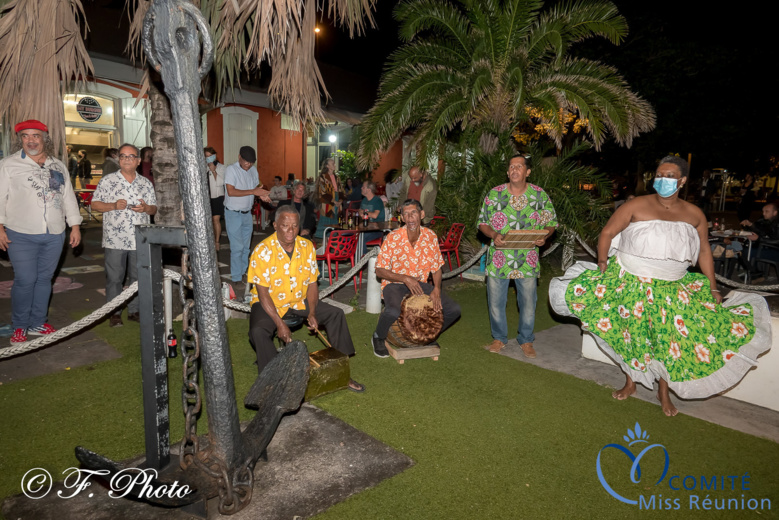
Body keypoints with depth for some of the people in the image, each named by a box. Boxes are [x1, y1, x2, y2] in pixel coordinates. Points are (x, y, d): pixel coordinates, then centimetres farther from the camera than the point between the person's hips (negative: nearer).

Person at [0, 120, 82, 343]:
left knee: (44, 279, 9)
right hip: (21, 236, -3)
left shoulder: (58, 166, 13)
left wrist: (75, 226, 9)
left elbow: (68, 197, 14)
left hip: (54, 235, 3)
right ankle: (19, 327, 13)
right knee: (25, 280, -4)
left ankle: (38, 324, 21)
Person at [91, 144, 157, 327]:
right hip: (115, 240, -2)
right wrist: (114, 206, -14)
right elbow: (95, 204, 3)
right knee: (114, 278, 3)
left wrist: (146, 208, -10)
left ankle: (134, 310, 21)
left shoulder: (146, 183, 10)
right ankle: (115, 313, 15)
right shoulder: (107, 180, 3)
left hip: (140, 240, 2)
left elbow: (154, 209, 12)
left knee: (138, 277, 8)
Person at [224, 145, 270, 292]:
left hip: (247, 213, 7)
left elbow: (257, 186, 15)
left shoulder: (253, 170, 6)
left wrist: (262, 194, -10)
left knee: (246, 246, 15)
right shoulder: (231, 170, -15)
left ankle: (243, 272, 29)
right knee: (237, 247, -5)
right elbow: (231, 191, -24)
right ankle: (236, 279, 4)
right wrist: (253, 191, -27)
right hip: (233, 213, -7)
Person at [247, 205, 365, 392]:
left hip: (299, 301, 4)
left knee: (336, 314, -8)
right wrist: (280, 324, -26)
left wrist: (312, 313, -16)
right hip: (268, 303, -4)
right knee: (258, 331, -33)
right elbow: (262, 292, -19)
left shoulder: (307, 247, -5)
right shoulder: (263, 251, -19)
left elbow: (312, 284, -1)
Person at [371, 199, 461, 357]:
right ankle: (378, 337, 0)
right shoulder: (393, 238, -16)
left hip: (420, 284, 4)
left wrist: (436, 290, -12)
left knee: (454, 310, -9)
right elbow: (380, 271, -12)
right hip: (395, 284, -4)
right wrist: (406, 279, -24)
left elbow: (436, 268, 5)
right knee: (393, 312, -37)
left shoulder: (430, 237, -4)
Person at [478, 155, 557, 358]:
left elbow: (551, 223, 8)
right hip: (499, 258, 0)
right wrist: (494, 235, -15)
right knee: (495, 301, 8)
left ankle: (526, 340, 29)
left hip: (528, 260, 0)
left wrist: (544, 236, -13)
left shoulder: (540, 195, 1)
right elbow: (482, 222, 4)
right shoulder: (494, 194, 0)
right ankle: (499, 338, 29)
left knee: (528, 302, 9)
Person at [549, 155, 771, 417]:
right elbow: (607, 233, -4)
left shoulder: (694, 215, 1)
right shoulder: (637, 206, -9)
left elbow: (704, 251, 10)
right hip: (630, 283, -2)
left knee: (671, 340, 2)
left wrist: (713, 288, 10)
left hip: (672, 289, 2)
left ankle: (664, 391, 26)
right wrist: (602, 264, -9)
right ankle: (630, 383, 32)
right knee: (629, 334, 9)